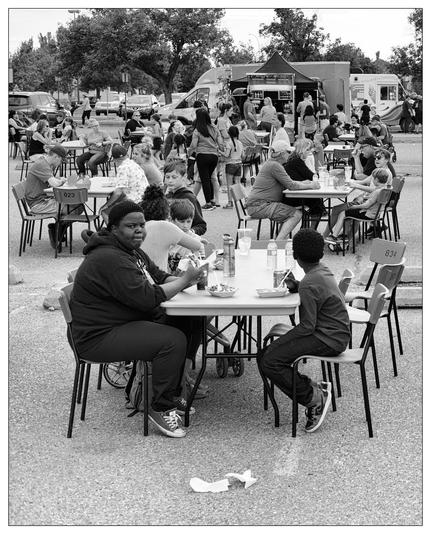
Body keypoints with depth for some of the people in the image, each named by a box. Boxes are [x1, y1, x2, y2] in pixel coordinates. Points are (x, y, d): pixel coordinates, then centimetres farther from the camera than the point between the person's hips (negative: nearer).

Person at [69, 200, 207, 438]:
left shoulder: (132, 251, 13)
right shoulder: (110, 259, -23)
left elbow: (159, 276, 13)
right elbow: (147, 298, -28)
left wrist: (186, 279, -9)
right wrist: (185, 280, -19)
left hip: (131, 321, 11)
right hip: (100, 337, -11)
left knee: (191, 323, 1)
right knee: (173, 340, -26)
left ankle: (172, 391, 14)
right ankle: (161, 408, -10)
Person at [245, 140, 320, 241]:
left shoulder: (271, 163, 18)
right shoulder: (274, 165, -14)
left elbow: (287, 182, 22)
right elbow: (291, 185, -16)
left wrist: (304, 183, 12)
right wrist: (310, 186, -5)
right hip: (259, 205, -11)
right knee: (296, 214, -15)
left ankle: (280, 240, 9)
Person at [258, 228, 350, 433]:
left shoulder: (309, 284, -20)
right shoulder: (322, 270, 8)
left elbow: (307, 326, -19)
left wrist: (282, 340, -9)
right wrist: (294, 285, 11)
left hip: (328, 339, -10)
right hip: (335, 334, 10)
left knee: (269, 362, -18)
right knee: (265, 357, 5)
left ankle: (314, 398, -8)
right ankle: (314, 388, 2)